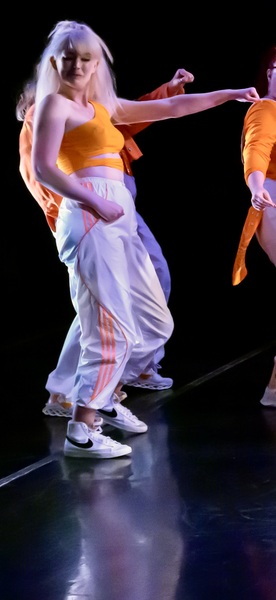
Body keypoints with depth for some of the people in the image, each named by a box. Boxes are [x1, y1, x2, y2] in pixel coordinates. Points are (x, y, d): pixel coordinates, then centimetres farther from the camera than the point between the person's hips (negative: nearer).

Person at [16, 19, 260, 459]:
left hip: (118, 221, 9)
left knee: (156, 322, 12)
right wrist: (95, 203, -21)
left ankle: (108, 396, 27)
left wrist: (229, 94, 27)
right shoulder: (53, 103, 1)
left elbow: (170, 108, 27)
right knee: (113, 330, -16)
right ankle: (80, 431, -14)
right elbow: (43, 170, -11)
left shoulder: (105, 106, 23)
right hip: (89, 219, -9)